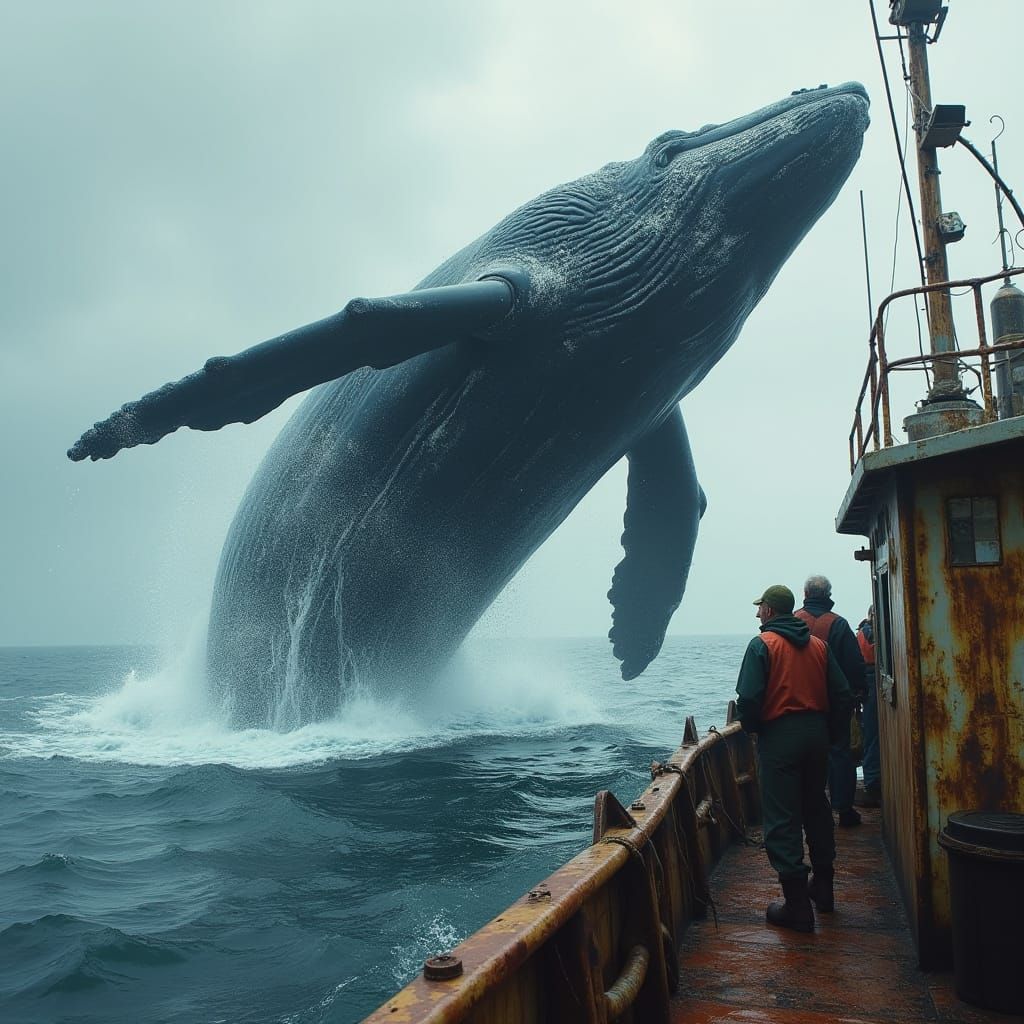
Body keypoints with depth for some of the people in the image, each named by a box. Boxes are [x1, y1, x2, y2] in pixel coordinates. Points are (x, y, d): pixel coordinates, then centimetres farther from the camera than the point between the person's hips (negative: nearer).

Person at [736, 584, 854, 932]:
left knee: (782, 819, -1)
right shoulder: (818, 645, 8)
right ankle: (823, 887, 32)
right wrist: (826, 731, 14)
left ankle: (797, 905, -1)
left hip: (779, 736, -6)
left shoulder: (762, 645, -8)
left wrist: (752, 728, 2)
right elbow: (842, 696, 6)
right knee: (816, 808, 21)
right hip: (816, 734, 6)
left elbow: (748, 698, -16)